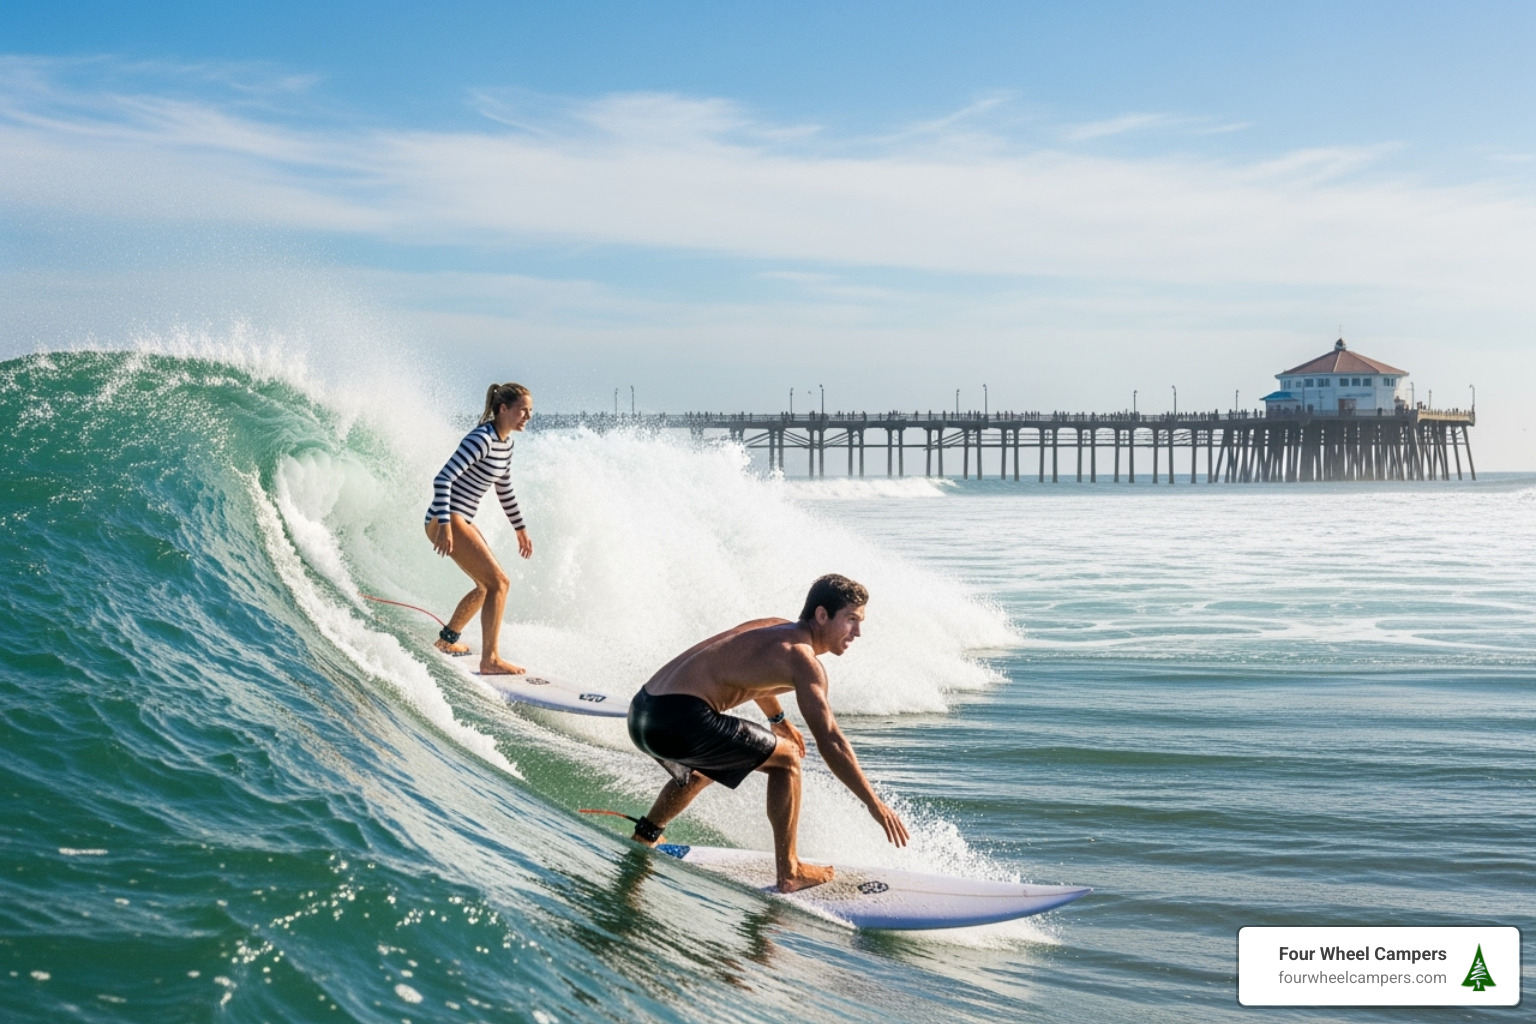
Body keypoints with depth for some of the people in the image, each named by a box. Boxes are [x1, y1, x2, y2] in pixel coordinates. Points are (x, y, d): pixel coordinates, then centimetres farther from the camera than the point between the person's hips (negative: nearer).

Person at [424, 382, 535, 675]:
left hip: (462, 520, 10)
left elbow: (505, 489, 25)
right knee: (498, 582, -15)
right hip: (446, 520, -10)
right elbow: (442, 480, -26)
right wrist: (444, 525, -34)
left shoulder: (505, 443, 10)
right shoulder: (482, 439, -19)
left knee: (488, 584, 22)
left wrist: (520, 528, 29)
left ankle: (446, 640, 35)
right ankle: (490, 659, -16)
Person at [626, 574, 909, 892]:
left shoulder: (774, 628, 18)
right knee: (786, 758, 1)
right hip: (680, 719, -10)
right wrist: (875, 804, -12)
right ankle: (789, 873, 4)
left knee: (701, 770, 37)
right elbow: (830, 742, -15)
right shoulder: (801, 658, -8)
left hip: (641, 712, 10)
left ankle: (642, 841, 49)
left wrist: (778, 718, 54)